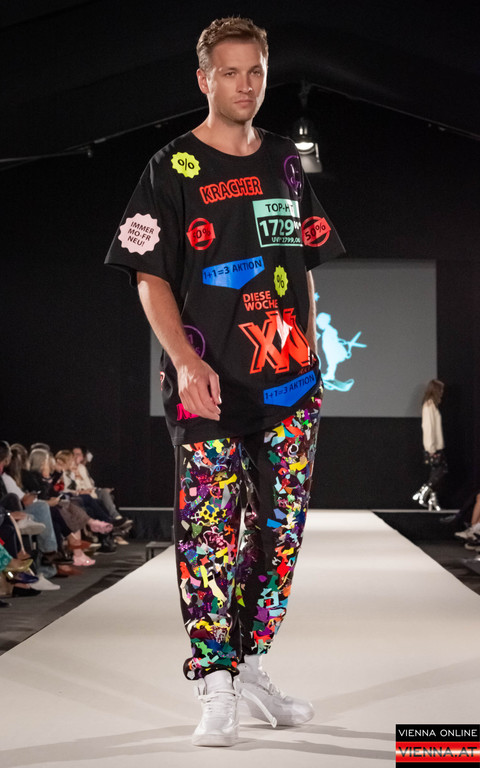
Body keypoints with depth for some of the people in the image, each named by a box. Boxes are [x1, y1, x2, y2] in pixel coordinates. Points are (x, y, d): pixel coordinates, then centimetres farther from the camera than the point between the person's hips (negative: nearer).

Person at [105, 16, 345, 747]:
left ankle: (251, 669, 19)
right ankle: (216, 692, 3)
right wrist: (185, 361, -17)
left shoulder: (286, 163, 14)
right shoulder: (172, 168, -1)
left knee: (281, 530, 7)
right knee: (209, 534, -4)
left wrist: (311, 353, 12)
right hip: (210, 385, -5)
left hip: (290, 382, 5)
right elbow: (150, 276, -5)